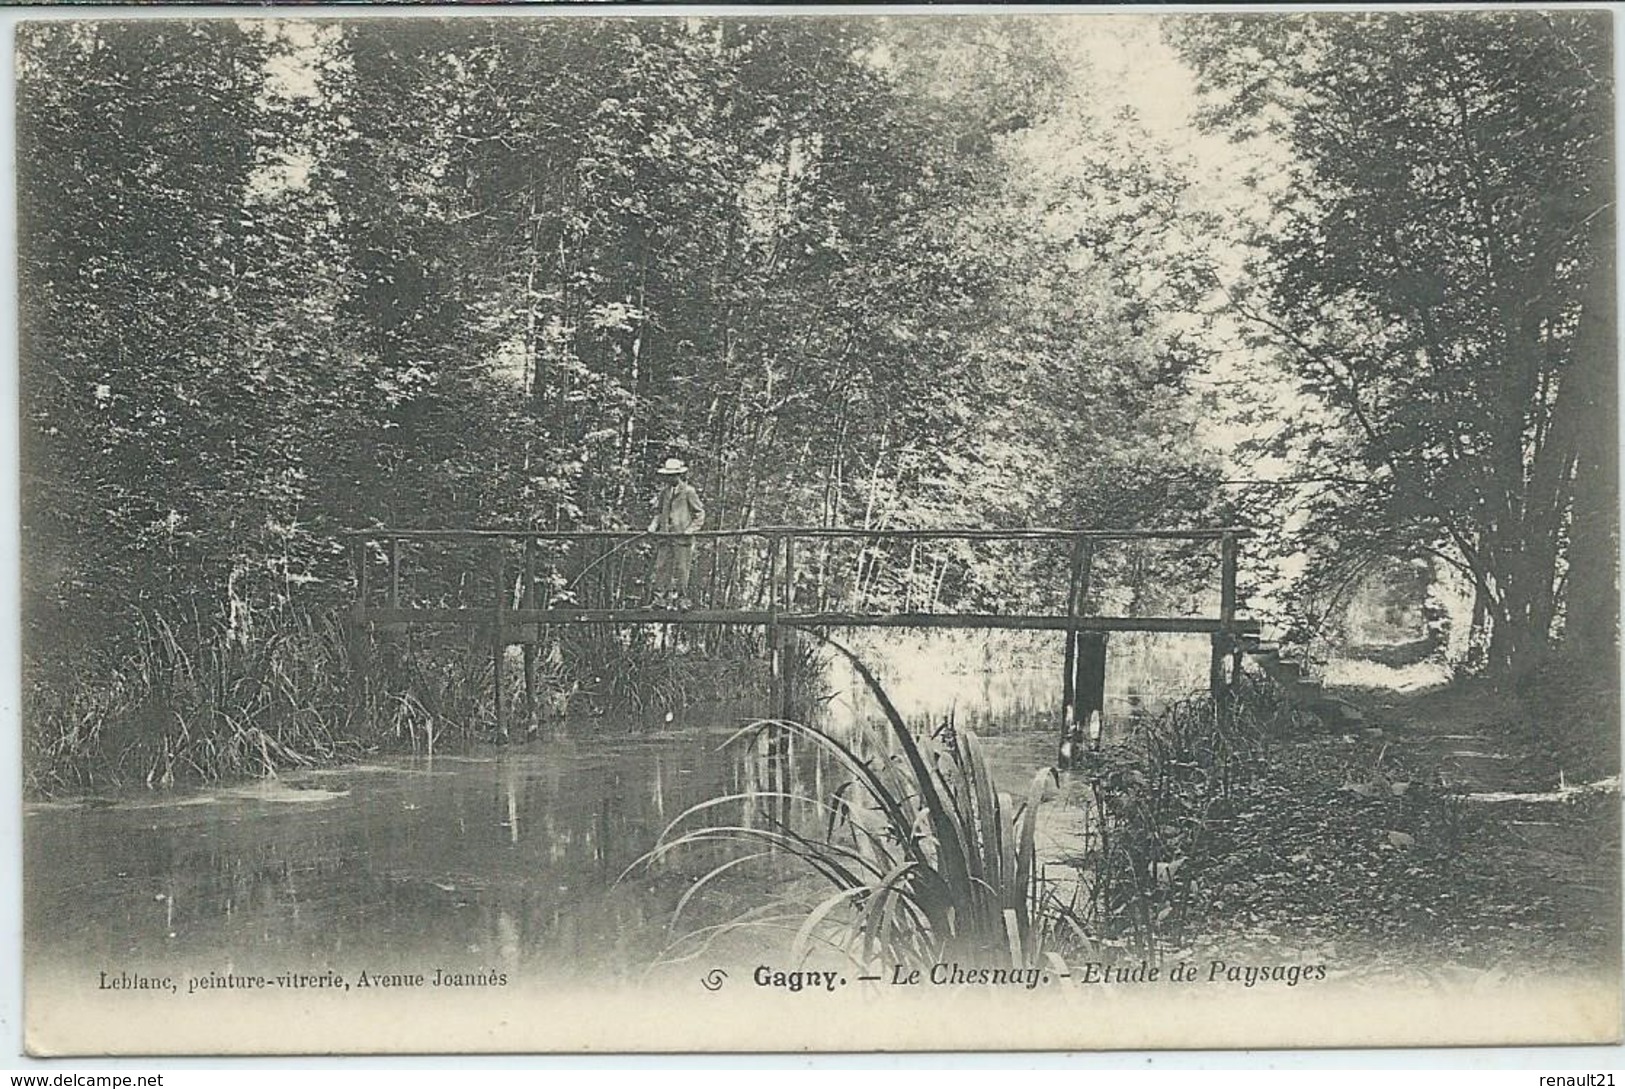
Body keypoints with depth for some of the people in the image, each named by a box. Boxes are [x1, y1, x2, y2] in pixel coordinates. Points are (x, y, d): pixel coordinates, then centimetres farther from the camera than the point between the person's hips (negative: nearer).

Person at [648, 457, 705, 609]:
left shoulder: (688, 491, -1)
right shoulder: (664, 492, 14)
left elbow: (700, 513, 1)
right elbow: (659, 512, 23)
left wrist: (691, 529, -10)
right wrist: (654, 525, 5)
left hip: (682, 536, -5)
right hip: (665, 535, 5)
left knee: (681, 568, -3)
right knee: (661, 567, 1)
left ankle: (681, 598, 4)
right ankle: (659, 597, 3)